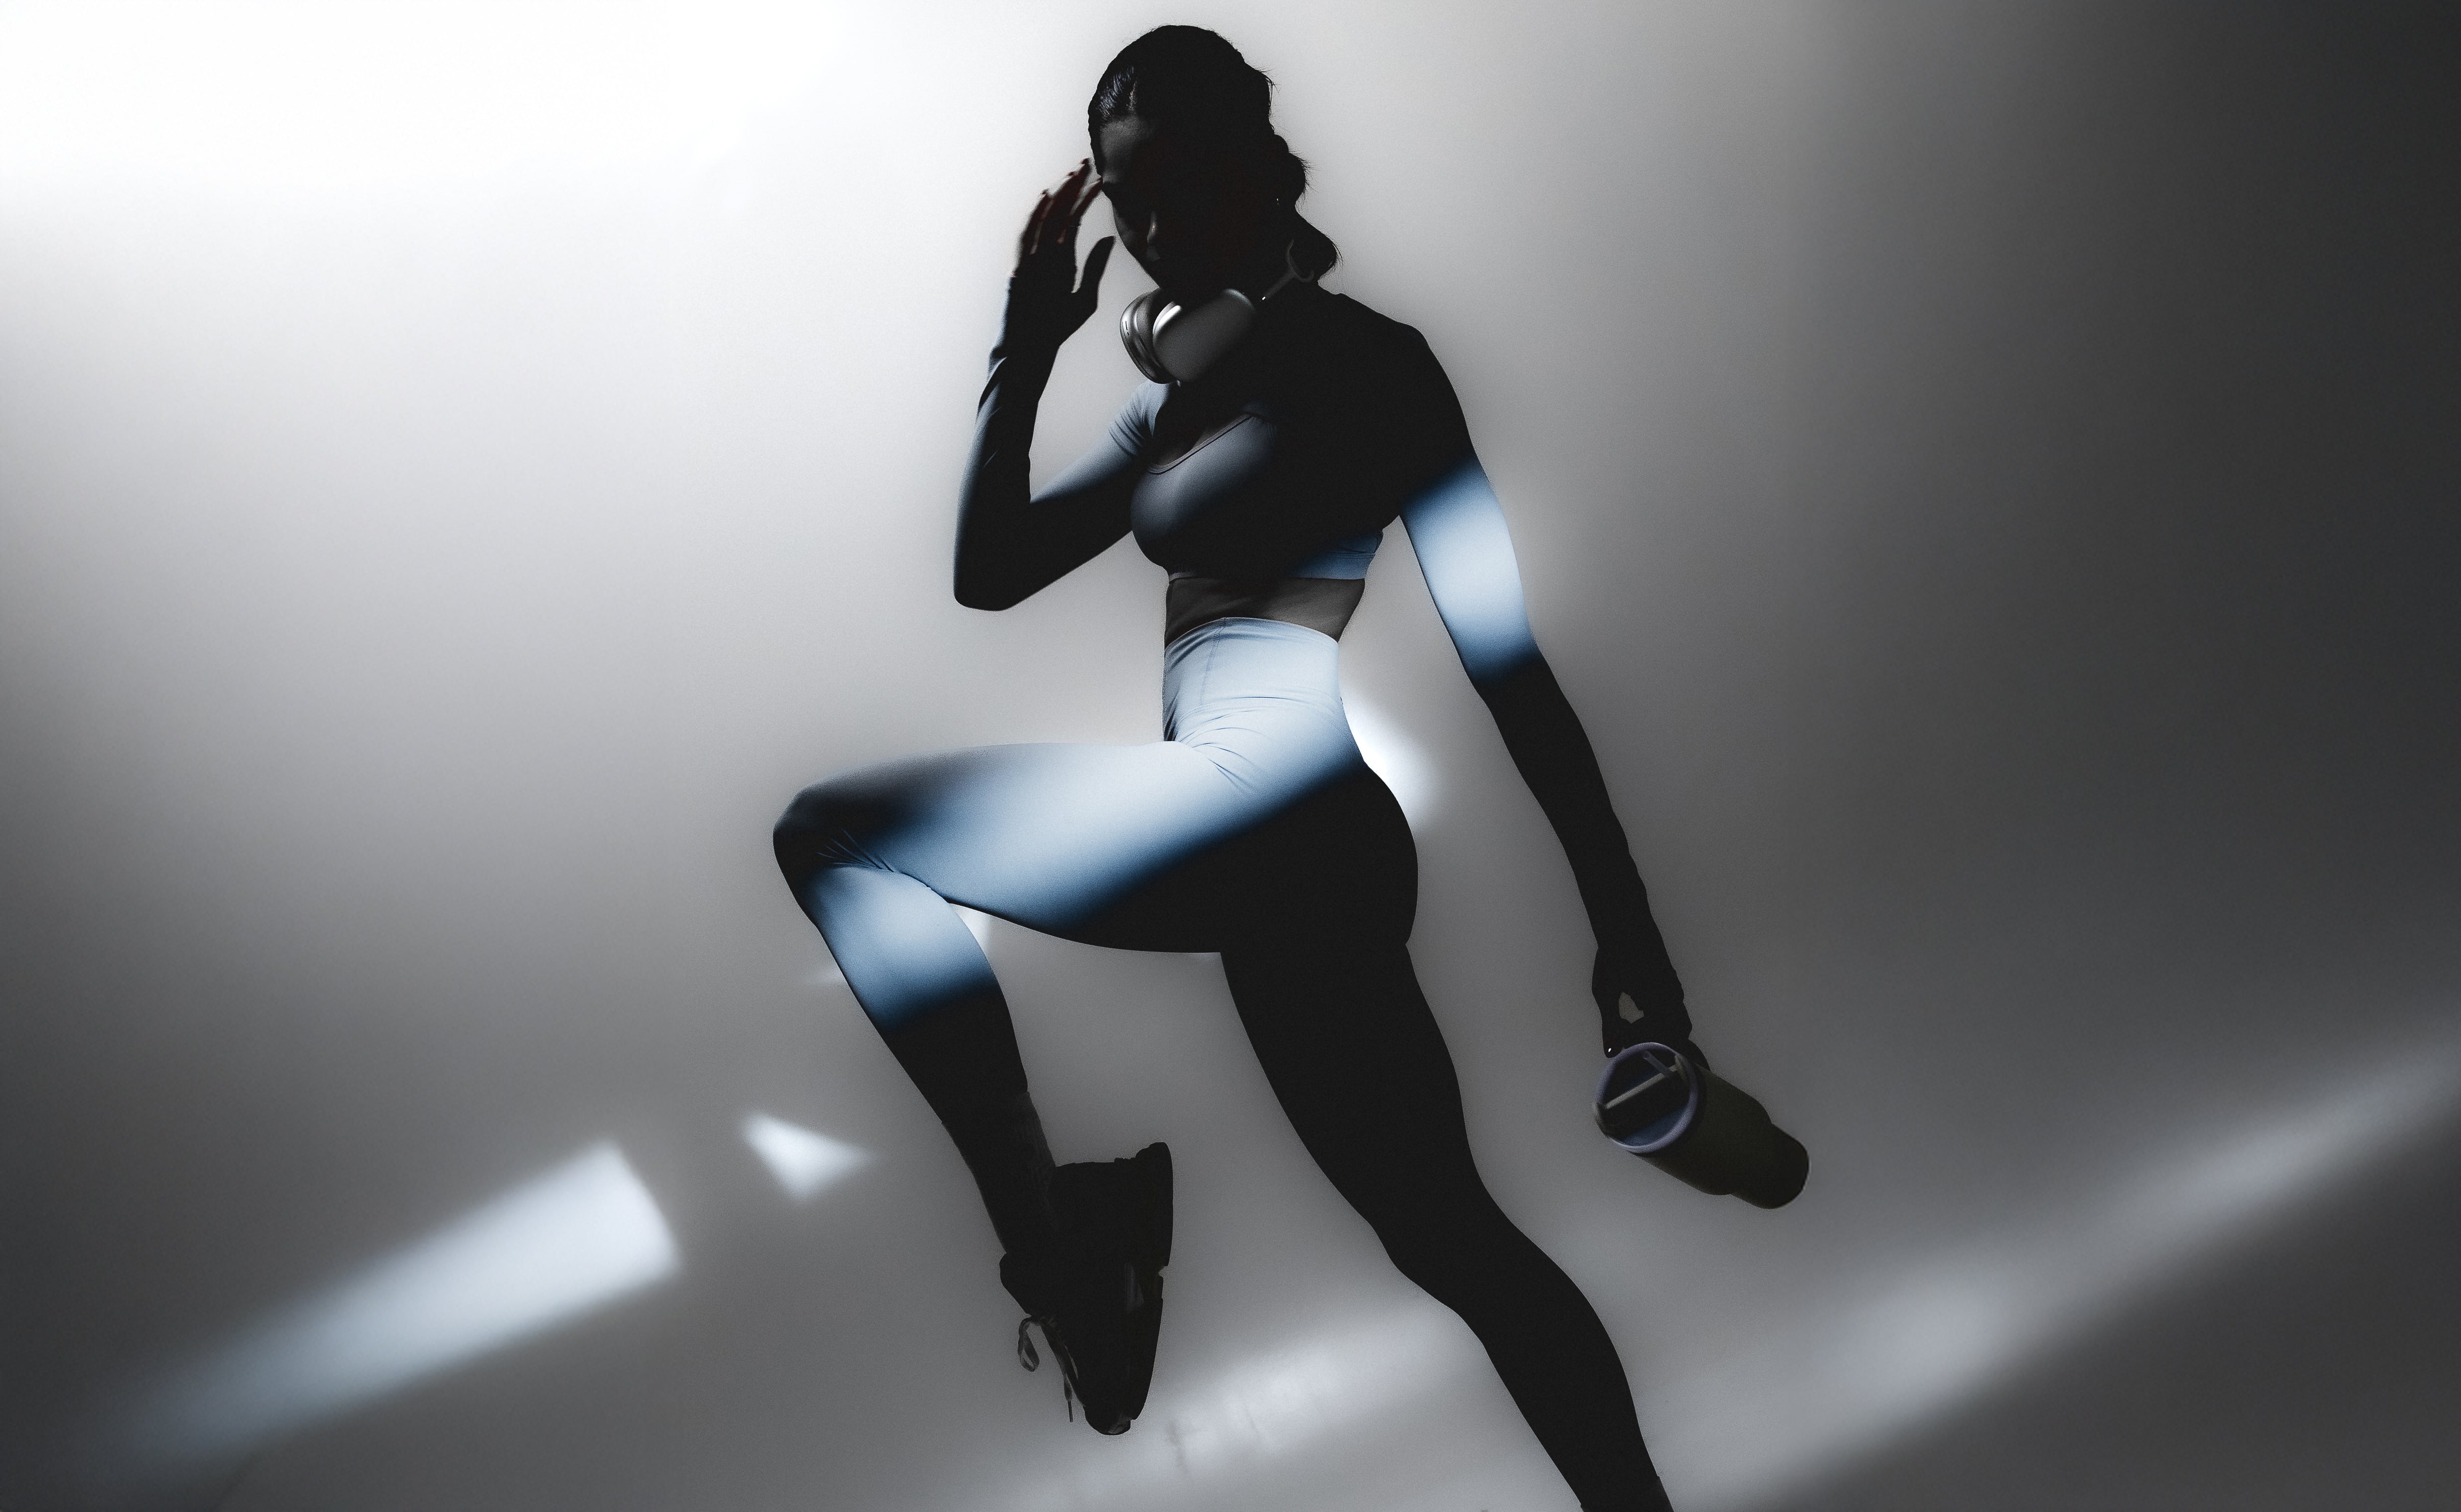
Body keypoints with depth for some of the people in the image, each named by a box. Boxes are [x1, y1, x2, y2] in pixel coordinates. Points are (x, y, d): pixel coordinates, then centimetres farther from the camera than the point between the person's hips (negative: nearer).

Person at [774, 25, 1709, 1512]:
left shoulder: (1364, 357, 2)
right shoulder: (1176, 398, 24)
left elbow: (1511, 660, -5)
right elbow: (988, 572, 24)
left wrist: (1626, 925, -10)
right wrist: (1027, 349, 14)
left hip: (1263, 801, -9)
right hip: (1284, 845, 9)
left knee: (833, 835, -6)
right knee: (1451, 1231, 10)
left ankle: (1055, 1234, -11)